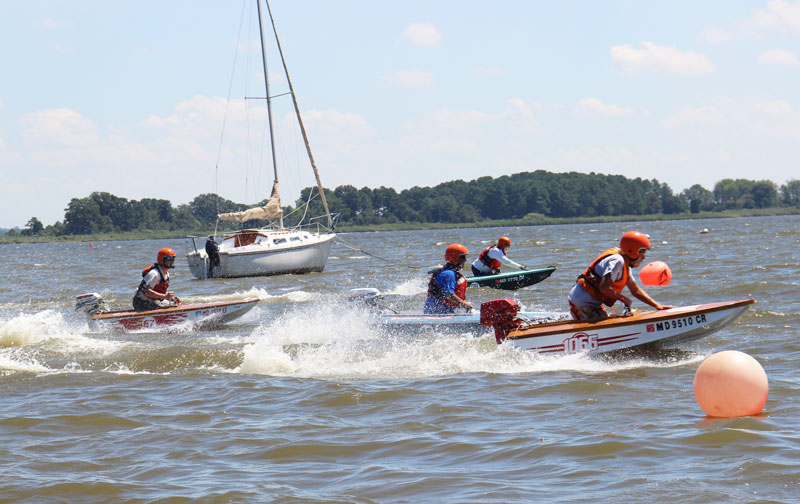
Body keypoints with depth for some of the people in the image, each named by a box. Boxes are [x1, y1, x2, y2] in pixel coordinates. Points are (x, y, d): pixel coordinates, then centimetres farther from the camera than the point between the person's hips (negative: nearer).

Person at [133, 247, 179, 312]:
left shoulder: (166, 274, 11)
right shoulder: (154, 273, -20)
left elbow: (164, 291, 19)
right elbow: (147, 291, -29)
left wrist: (172, 298, 0)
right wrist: (165, 296, -33)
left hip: (151, 303, 10)